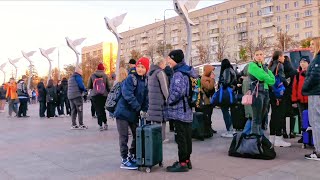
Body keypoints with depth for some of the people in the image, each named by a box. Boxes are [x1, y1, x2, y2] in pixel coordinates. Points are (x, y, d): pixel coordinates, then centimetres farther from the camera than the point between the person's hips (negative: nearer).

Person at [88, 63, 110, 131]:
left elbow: (89, 86, 6)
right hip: (104, 95, 1)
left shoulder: (92, 76, 1)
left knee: (98, 110, 1)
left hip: (95, 95, -1)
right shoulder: (105, 76, 0)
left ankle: (101, 125, -2)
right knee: (103, 109, 16)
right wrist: (108, 92, 17)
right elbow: (108, 86, 1)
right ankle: (105, 123, 14)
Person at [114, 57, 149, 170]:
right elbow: (128, 95, -24)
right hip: (123, 111, -7)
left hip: (134, 113, 7)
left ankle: (132, 157, 30)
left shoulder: (145, 81, 8)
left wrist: (144, 110, -3)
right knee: (124, 137, -1)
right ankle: (124, 161, 11)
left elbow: (145, 97, 10)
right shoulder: (131, 78, -14)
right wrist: (139, 108, -23)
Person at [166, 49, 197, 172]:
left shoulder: (178, 74, -17)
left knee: (180, 137, -2)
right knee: (187, 136, 14)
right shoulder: (187, 71, 13)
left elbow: (178, 92, -27)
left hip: (179, 111, -9)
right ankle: (187, 160, 25)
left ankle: (182, 163, 5)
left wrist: (170, 101, -12)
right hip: (187, 111, 10)